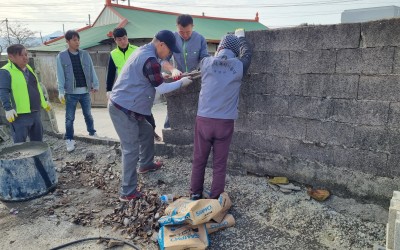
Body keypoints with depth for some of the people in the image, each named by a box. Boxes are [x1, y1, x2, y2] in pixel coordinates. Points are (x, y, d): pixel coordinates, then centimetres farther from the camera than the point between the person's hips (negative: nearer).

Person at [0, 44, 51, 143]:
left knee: (37, 142, 18)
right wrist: (8, 109, -28)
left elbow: (36, 87, 24)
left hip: (35, 113, 8)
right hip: (20, 115, -8)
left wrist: (44, 102, 27)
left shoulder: (28, 68, 15)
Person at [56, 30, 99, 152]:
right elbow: (60, 75, -7)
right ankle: (69, 140, 14)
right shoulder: (61, 56, -3)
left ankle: (92, 133, 33)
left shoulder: (85, 54, 5)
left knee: (88, 114, 17)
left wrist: (95, 84, 3)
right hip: (71, 92, -2)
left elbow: (91, 70, 8)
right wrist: (61, 92, -13)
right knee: (70, 118, 4)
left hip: (85, 91, 3)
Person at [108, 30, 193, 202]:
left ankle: (145, 164, 42)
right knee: (131, 149, -6)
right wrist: (181, 82, -3)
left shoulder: (143, 51, 11)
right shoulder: (150, 59, -21)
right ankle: (127, 192, 3)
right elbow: (161, 89, -15)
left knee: (146, 131, 23)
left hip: (125, 106, 10)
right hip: (123, 109, -10)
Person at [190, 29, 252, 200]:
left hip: (204, 120, 1)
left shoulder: (206, 63, 0)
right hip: (225, 122, -1)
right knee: (219, 163, 9)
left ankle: (195, 194, 28)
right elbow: (246, 53, 21)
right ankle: (215, 199, 19)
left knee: (199, 160, 14)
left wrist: (217, 53, 42)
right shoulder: (239, 66, -1)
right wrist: (240, 36, 38)